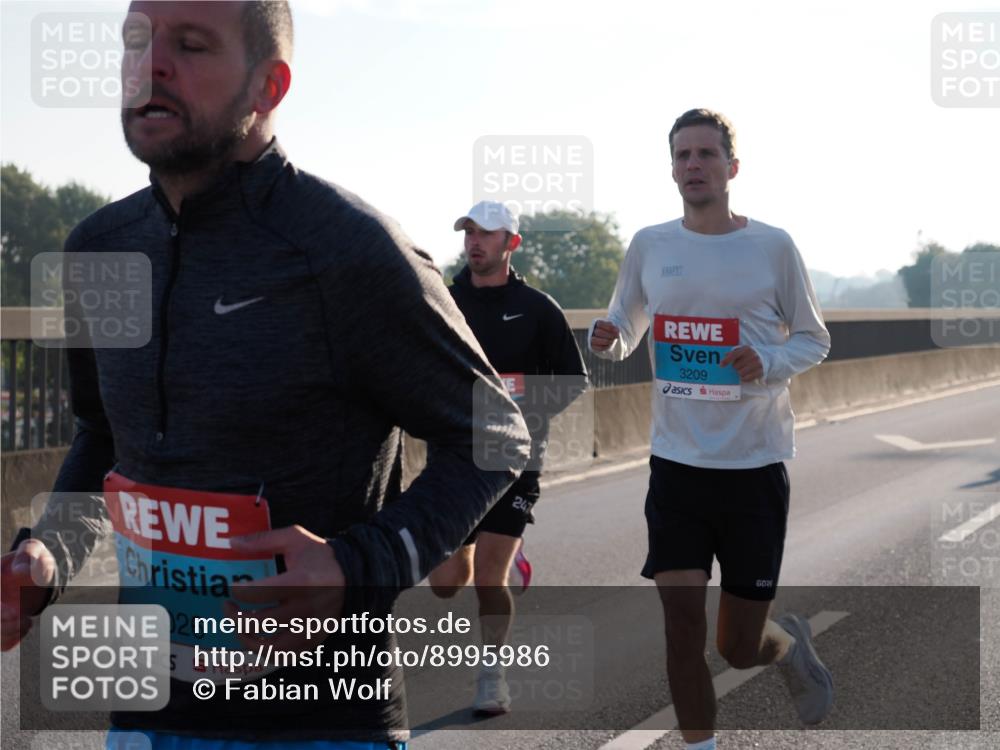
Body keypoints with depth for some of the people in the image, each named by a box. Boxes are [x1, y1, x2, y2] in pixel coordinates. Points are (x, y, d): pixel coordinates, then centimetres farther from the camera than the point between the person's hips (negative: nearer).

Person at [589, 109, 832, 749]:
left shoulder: (773, 246, -4)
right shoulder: (648, 247, 3)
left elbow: (815, 339, 5)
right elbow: (626, 330, 16)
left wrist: (769, 363, -16)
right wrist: (608, 340, -9)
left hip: (756, 465, -2)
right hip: (677, 462, 2)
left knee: (740, 648, 4)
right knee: (682, 623, -4)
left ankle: (792, 643, 39)